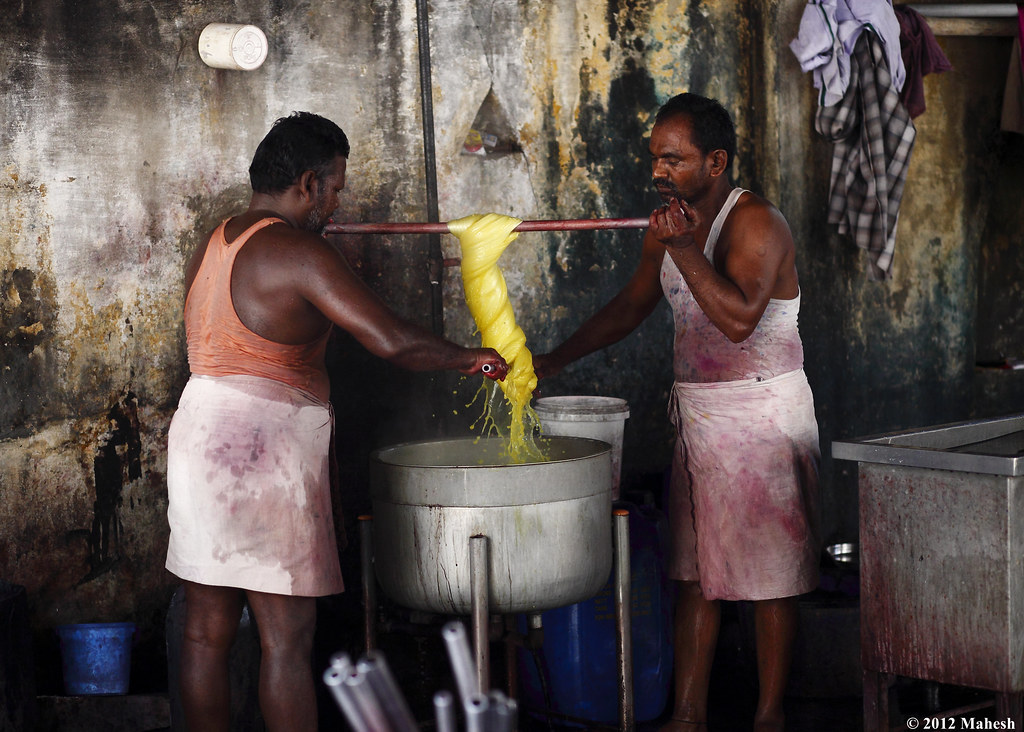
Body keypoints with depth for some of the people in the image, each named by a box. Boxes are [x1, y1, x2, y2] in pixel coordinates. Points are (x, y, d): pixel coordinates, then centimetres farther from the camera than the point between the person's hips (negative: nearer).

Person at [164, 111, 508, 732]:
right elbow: (394, 342, -17)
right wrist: (470, 358, -2)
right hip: (265, 452, -8)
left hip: (199, 439, 9)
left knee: (207, 633, 11)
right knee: (288, 640, -2)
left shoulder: (213, 245, 14)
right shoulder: (299, 253, -12)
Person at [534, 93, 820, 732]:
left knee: (769, 575, -1)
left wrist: (683, 248, -32)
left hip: (762, 416, -8)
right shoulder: (670, 224, 10)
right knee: (694, 571, 10)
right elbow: (631, 306, 21)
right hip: (697, 415, 8)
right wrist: (557, 360, 15)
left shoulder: (756, 223, -15)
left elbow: (739, 317, -29)